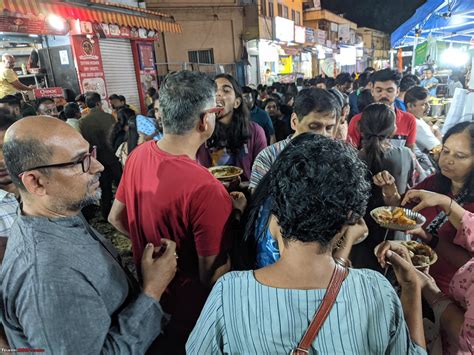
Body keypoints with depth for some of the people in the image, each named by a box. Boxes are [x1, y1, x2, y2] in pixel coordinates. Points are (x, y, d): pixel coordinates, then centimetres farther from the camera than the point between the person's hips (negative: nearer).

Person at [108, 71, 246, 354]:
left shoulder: (139, 154, -11)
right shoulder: (206, 189, -36)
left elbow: (116, 218, 3)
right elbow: (212, 277, -25)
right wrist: (235, 215, -15)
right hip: (189, 313, -6)